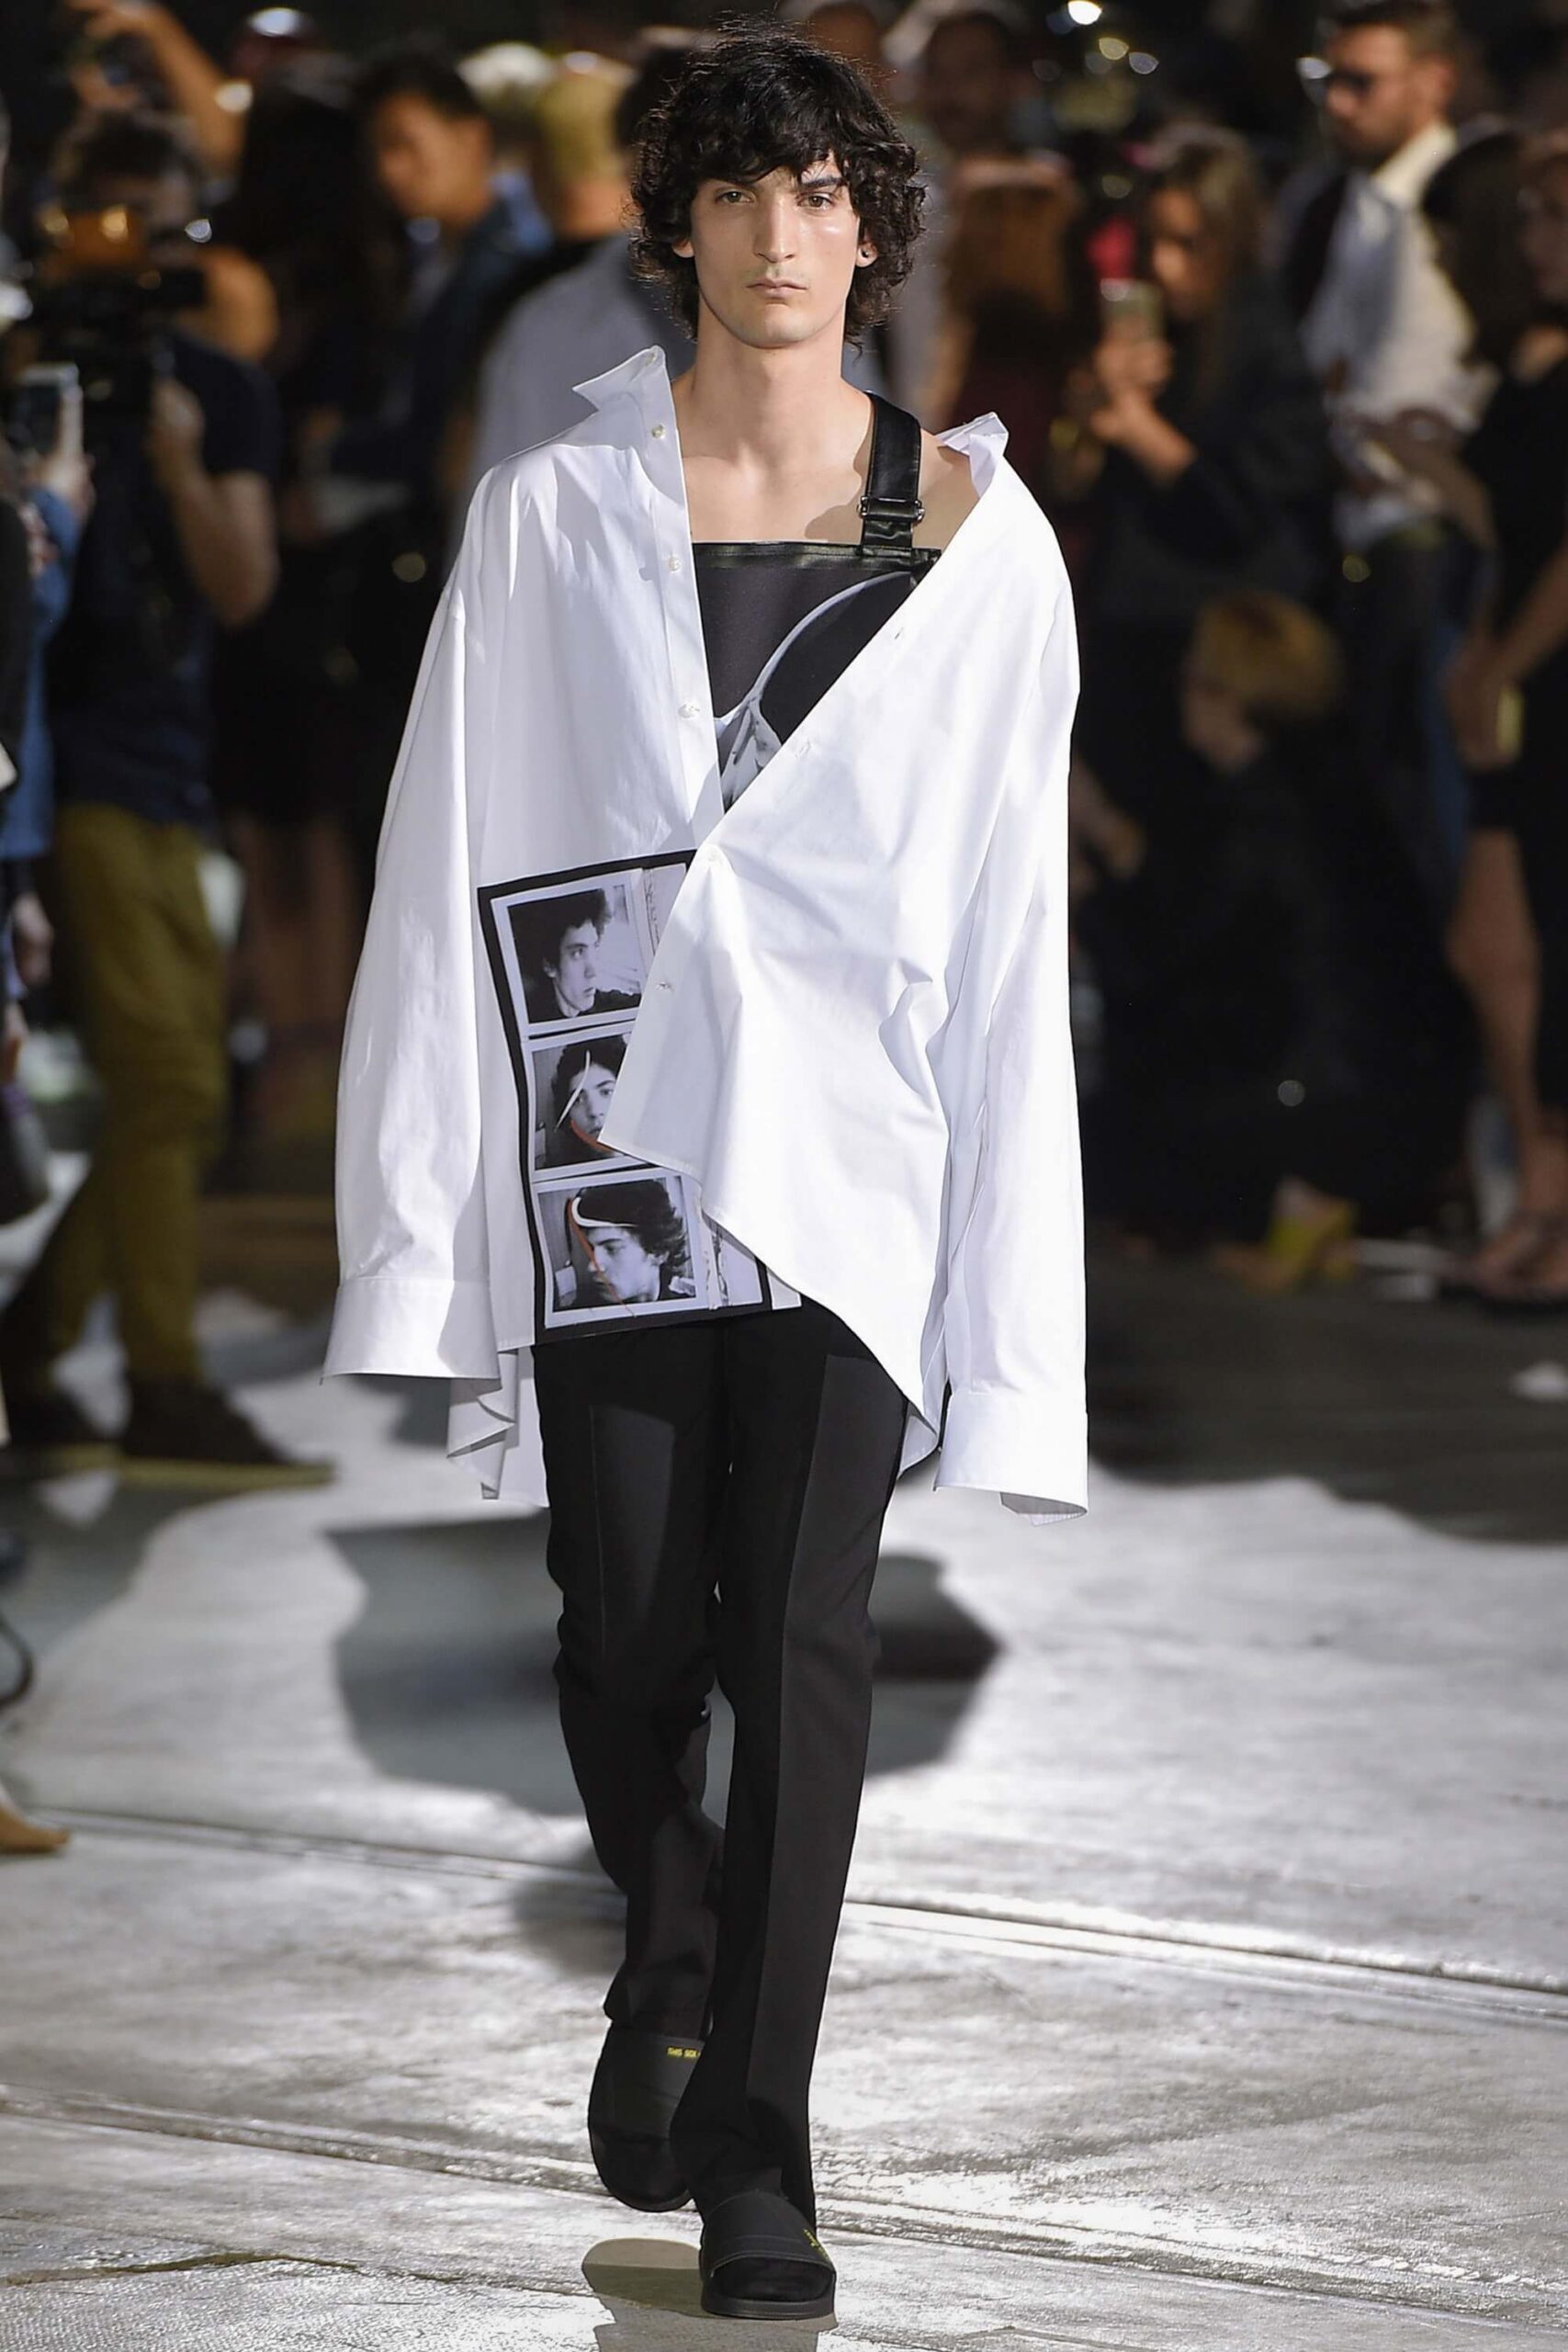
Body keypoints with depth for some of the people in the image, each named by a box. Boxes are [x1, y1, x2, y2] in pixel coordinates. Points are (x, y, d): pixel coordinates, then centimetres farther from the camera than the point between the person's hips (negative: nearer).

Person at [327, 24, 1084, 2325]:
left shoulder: (977, 538, 3)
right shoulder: (555, 513, 3)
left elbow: (1009, 923, 3)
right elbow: (461, 862, 2)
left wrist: (1010, 1291, -1)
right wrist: (430, 1220, -3)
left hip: (849, 1154, -1)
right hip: (610, 1129, 1)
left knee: (805, 1642, -8)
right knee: (629, 1636, 4)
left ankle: (754, 2155, -1)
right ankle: (670, 1970, 35)